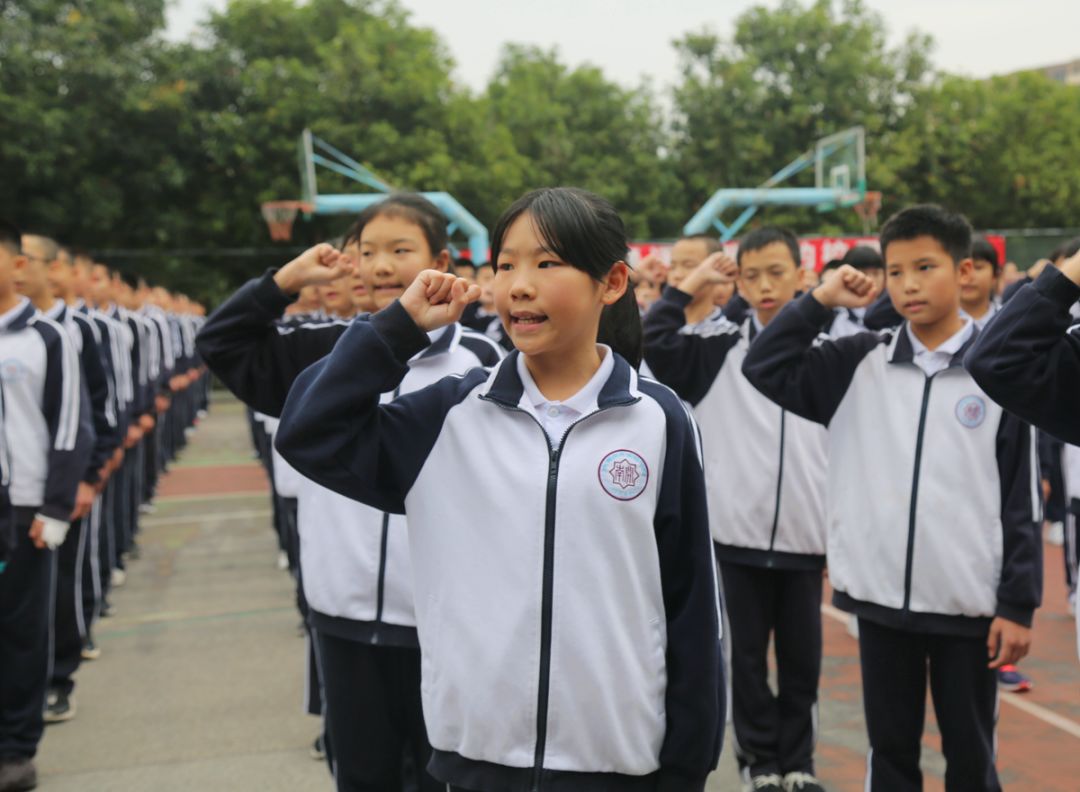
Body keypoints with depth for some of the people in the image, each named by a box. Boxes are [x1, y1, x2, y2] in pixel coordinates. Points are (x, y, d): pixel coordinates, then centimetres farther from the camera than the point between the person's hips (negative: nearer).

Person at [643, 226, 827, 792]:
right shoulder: (718, 346, 2)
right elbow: (651, 344, -10)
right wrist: (689, 286, -8)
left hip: (804, 536, 1)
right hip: (736, 533, -1)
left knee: (802, 659, 10)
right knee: (746, 658, 9)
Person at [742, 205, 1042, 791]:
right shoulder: (861, 364, 2)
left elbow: (1021, 501, -3)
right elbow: (764, 369, 1)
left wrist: (1018, 604, -5)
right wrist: (820, 301, -5)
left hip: (968, 602, -2)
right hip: (880, 595, 2)